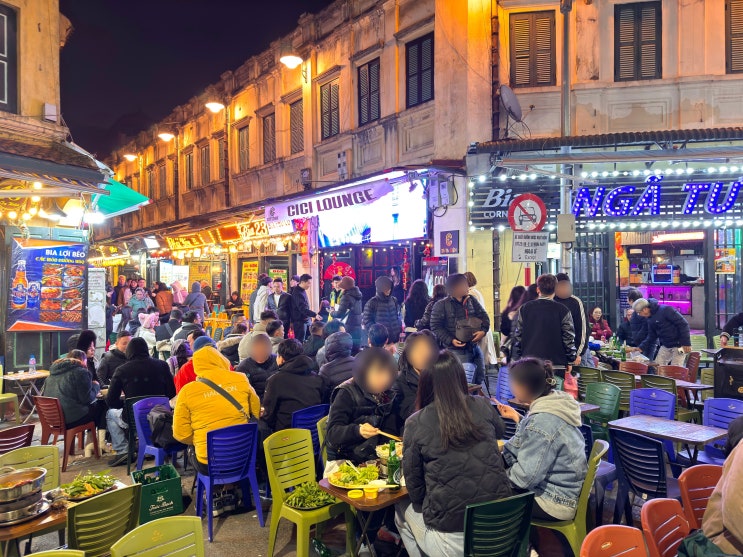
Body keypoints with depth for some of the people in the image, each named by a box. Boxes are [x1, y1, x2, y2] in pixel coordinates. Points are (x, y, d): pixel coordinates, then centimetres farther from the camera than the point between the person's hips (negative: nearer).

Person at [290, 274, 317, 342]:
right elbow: (303, 309, -27)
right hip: (300, 321, -9)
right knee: (300, 341, -5)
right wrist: (314, 315, -33)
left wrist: (310, 316, 18)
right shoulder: (297, 293, -20)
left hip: (306, 320, 9)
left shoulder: (303, 291, 9)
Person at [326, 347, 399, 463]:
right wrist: (357, 431, -39)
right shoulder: (347, 393, -12)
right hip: (345, 461, -5)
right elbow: (332, 433, -20)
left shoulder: (390, 396, 4)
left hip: (374, 458, 6)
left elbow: (390, 431, 3)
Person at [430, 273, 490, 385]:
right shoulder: (441, 305, -6)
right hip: (456, 350, -6)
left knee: (480, 378, 13)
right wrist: (451, 340, -19)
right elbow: (436, 327, -9)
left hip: (474, 347, 6)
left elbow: (484, 316, 11)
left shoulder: (472, 301, 10)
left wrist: (483, 331, -9)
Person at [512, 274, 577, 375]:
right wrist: (571, 360, 10)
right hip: (556, 362, -2)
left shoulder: (524, 309, 2)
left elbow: (517, 337, 4)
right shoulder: (563, 311, -5)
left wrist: (516, 359, 13)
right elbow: (569, 337, -3)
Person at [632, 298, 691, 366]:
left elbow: (683, 324, -19)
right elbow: (651, 336, 13)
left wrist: (686, 343, -22)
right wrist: (641, 347, 1)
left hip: (678, 345, -8)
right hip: (665, 346, 8)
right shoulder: (650, 319, 7)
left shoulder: (665, 310, -20)